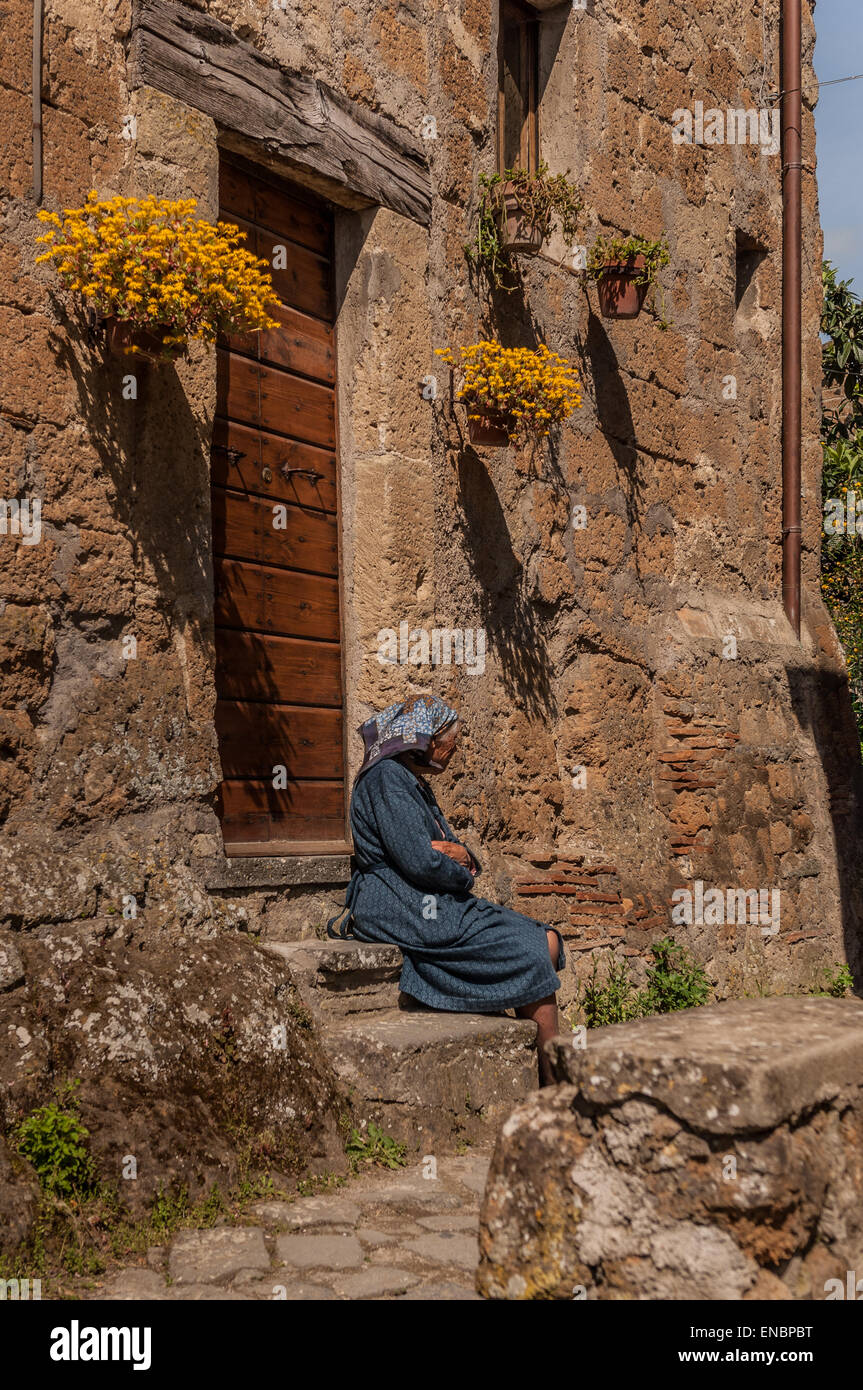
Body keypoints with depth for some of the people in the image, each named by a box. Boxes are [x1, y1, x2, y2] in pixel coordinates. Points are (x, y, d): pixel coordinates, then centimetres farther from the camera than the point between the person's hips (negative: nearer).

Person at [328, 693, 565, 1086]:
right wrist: (462, 875, -2)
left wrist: (458, 854, -6)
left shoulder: (413, 781, 20)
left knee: (547, 942, -3)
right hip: (404, 910, -10)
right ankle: (551, 1083, -4)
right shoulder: (387, 778, -13)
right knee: (534, 952, -13)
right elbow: (418, 861, -21)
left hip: (428, 906, 10)